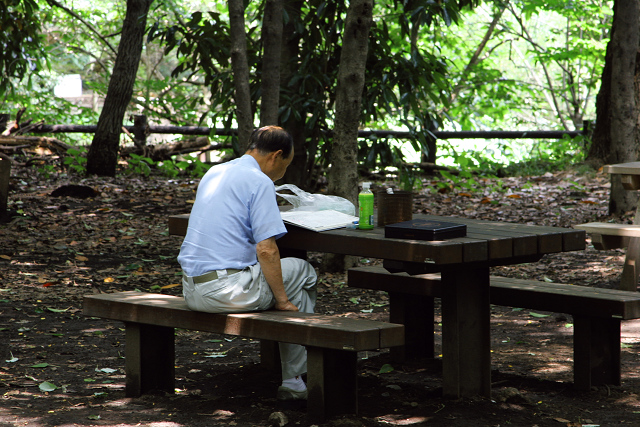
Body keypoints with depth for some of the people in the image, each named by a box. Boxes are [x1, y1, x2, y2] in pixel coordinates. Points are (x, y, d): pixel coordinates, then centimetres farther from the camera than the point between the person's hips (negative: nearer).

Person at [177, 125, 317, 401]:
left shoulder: (213, 174, 17)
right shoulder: (260, 182, -10)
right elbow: (266, 249, -16)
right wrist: (282, 300, -7)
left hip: (191, 291, 8)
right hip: (226, 290, -8)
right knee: (301, 271, 15)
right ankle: (293, 382, 13)